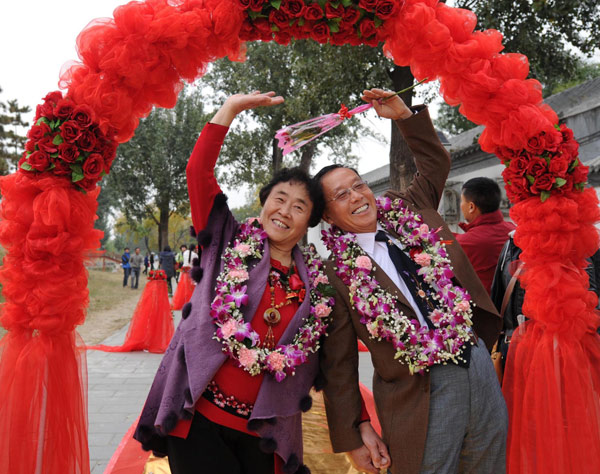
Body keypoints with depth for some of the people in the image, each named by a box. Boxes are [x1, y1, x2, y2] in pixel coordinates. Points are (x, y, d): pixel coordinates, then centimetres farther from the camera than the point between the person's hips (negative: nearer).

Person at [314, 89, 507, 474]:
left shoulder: (409, 211, 6)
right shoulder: (335, 274, -7)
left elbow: (435, 161, 21)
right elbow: (338, 361, -5)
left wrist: (404, 115, 10)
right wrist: (353, 433, -5)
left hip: (481, 369, 5)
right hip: (421, 400, -5)